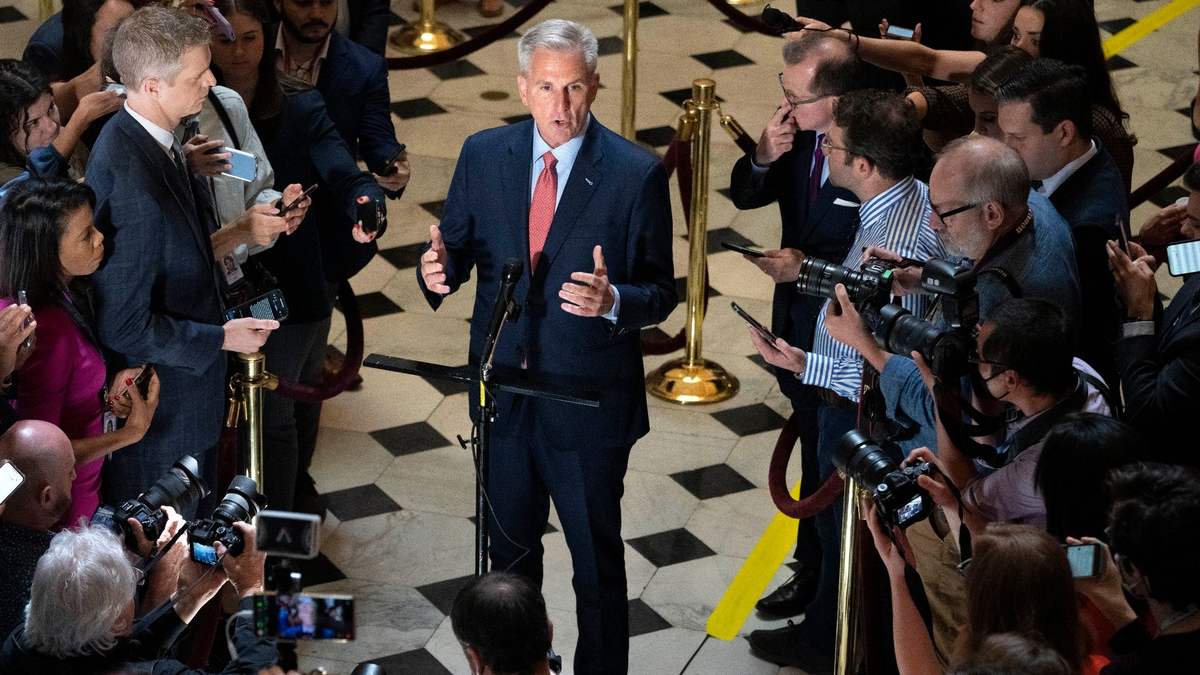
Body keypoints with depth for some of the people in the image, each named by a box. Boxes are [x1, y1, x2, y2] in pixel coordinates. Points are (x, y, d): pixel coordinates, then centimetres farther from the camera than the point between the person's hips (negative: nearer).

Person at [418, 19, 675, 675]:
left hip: (588, 399, -4)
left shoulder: (636, 173, -14)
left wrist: (612, 301, -33)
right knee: (508, 548, 22)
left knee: (597, 560, 12)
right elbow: (460, 246, 5)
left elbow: (660, 293, -11)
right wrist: (440, 270, -19)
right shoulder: (484, 155, -3)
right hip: (503, 392, 4)